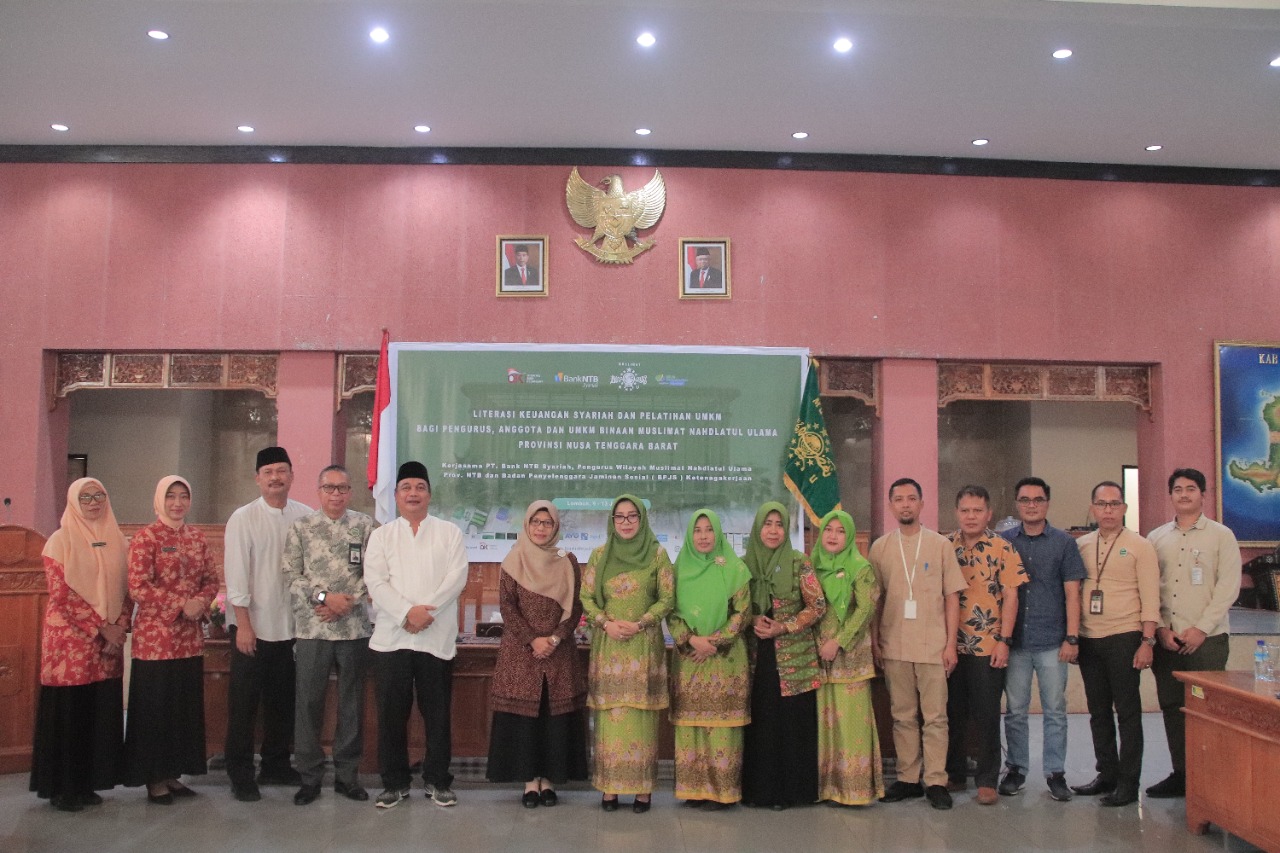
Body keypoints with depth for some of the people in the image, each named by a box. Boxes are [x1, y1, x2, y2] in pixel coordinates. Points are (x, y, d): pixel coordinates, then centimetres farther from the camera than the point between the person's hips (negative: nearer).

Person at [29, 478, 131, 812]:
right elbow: (61, 594, -10)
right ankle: (62, 788, 12)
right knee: (68, 713, 0)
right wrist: (101, 627, -13)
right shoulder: (61, 540, -3)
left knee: (101, 712, 6)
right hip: (69, 640, -4)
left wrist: (120, 628, -5)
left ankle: (87, 783, 18)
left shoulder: (116, 541, 10)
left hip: (109, 643, 4)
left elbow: (126, 590, 9)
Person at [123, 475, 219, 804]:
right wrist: (181, 604, -16)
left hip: (190, 636, 6)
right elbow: (139, 587, -13)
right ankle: (154, 779, 13)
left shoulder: (196, 537, 10)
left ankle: (172, 774, 22)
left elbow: (212, 579, 12)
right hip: (156, 635, -5)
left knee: (186, 705, 10)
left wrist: (201, 602, -9)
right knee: (155, 707, 2)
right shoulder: (146, 537, -7)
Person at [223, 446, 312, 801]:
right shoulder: (243, 519, -6)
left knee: (283, 701, 14)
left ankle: (276, 765, 29)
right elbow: (236, 574, -9)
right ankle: (240, 775, 16)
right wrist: (243, 624, -12)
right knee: (243, 704, 4)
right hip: (252, 625, -3)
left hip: (292, 625, 3)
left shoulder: (306, 517, 1)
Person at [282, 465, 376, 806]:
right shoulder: (301, 527, 3)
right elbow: (292, 575, -1)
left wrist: (347, 602, -12)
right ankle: (309, 777, 16)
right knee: (308, 703, 3)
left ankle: (347, 775, 20)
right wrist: (324, 596, -13)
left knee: (351, 703, 8)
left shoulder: (364, 525, 4)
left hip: (355, 627, 1)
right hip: (311, 628, -1)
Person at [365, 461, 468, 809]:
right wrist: (407, 613, -15)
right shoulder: (381, 535, 11)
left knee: (437, 713, 4)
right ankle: (395, 782, 17)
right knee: (391, 713, 4)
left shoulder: (449, 532, 9)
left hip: (437, 638, -1)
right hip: (391, 637, 1)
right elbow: (375, 581, -1)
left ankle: (438, 781, 17)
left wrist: (427, 611, -14)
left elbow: (457, 577, -3)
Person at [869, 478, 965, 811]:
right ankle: (908, 778, 16)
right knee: (902, 716, 8)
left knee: (935, 717, 0)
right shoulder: (880, 548, 6)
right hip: (894, 646, 2)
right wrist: (873, 640, 4)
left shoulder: (941, 545, 3)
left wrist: (951, 643, -3)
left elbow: (952, 596, 2)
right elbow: (874, 598, 10)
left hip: (933, 645, -2)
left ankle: (936, 781, 7)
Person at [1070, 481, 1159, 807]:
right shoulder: (1080, 545, 9)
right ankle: (1107, 774, 23)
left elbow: (1150, 598, -6)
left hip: (1124, 637, -5)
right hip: (1088, 639, 5)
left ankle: (1128, 783, 7)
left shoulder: (1139, 546, -3)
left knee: (1127, 711, 0)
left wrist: (1147, 641, -13)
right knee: (1098, 711, 12)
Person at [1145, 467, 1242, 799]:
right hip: (1166, 639, 4)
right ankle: (1181, 774, 17)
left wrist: (1201, 629, -11)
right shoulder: (1155, 538, 11)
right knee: (1172, 708, 7)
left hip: (1206, 638, -3)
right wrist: (1161, 628, -4)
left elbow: (1228, 586, -5)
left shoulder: (1221, 535, 1)